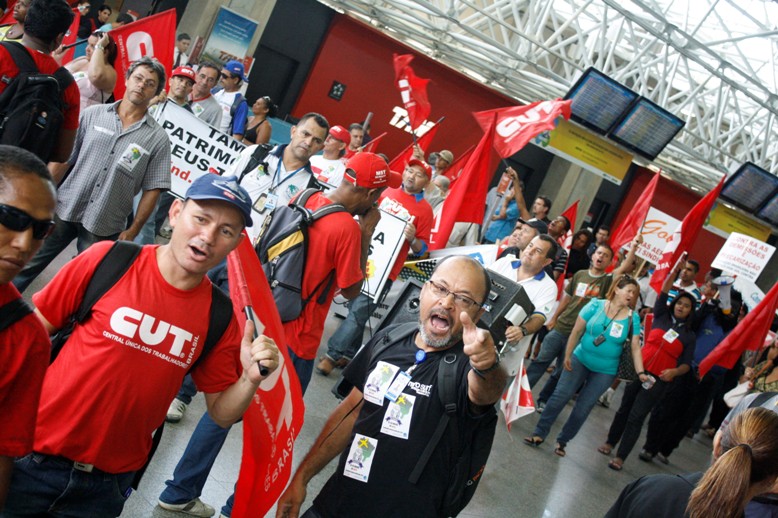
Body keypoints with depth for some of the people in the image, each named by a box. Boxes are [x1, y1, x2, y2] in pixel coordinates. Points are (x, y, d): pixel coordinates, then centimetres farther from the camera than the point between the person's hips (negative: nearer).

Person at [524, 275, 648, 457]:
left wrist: (641, 372, -16)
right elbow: (577, 330, -6)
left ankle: (562, 441, 22)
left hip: (605, 371, 1)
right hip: (580, 360, 0)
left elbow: (635, 347, -7)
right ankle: (539, 433, 7)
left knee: (583, 407, 6)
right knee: (560, 396, -5)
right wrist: (567, 355, -6)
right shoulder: (596, 305, -9)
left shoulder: (633, 318, -6)